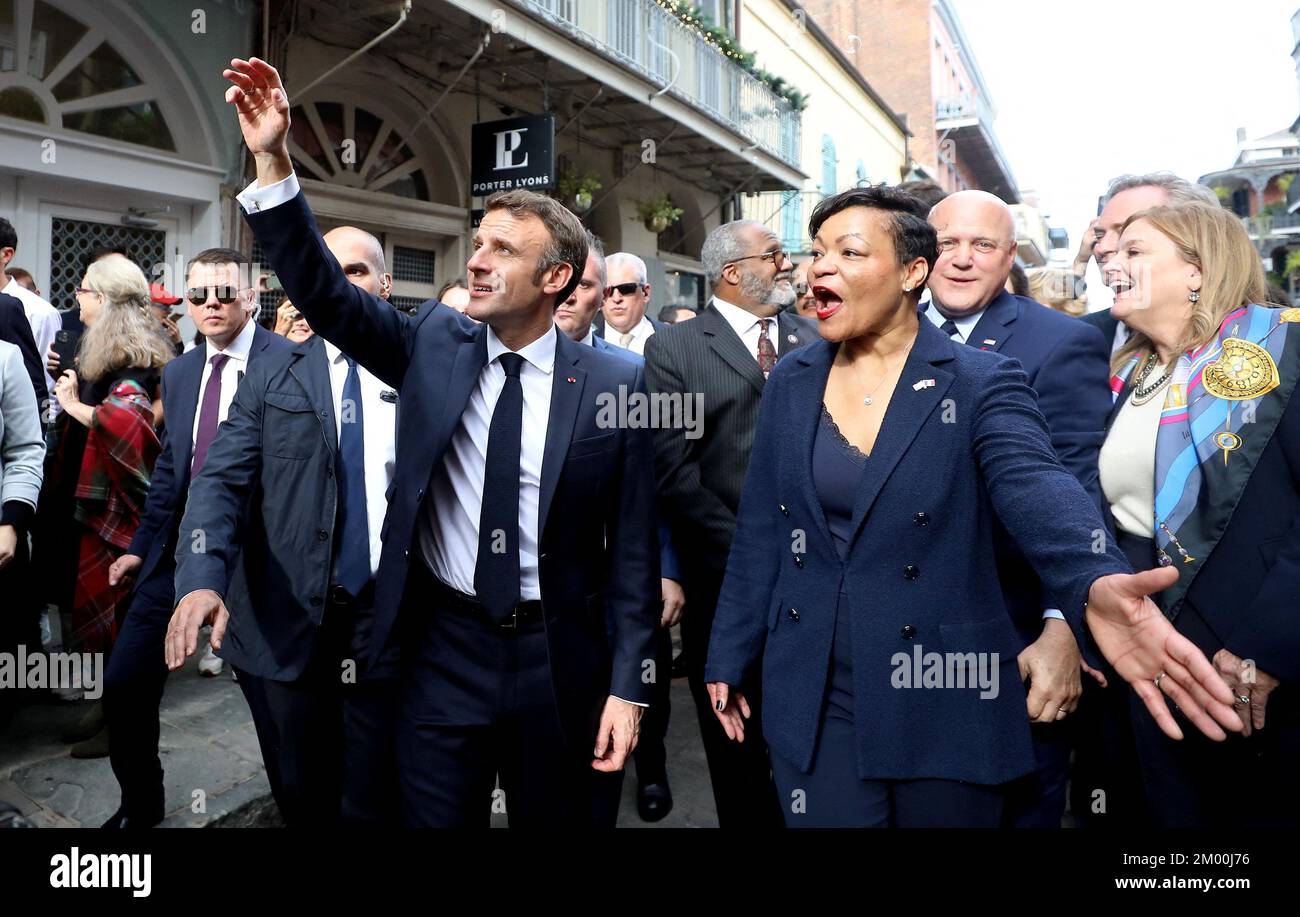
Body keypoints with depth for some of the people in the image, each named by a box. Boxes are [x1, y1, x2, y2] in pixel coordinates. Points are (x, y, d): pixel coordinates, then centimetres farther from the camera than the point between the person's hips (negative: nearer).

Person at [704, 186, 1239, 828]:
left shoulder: (981, 382, -9)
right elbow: (759, 530, 6)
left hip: (943, 702, -2)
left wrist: (1094, 584, -48)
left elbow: (1036, 486, -27)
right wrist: (729, 658, 9)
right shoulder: (791, 382, 2)